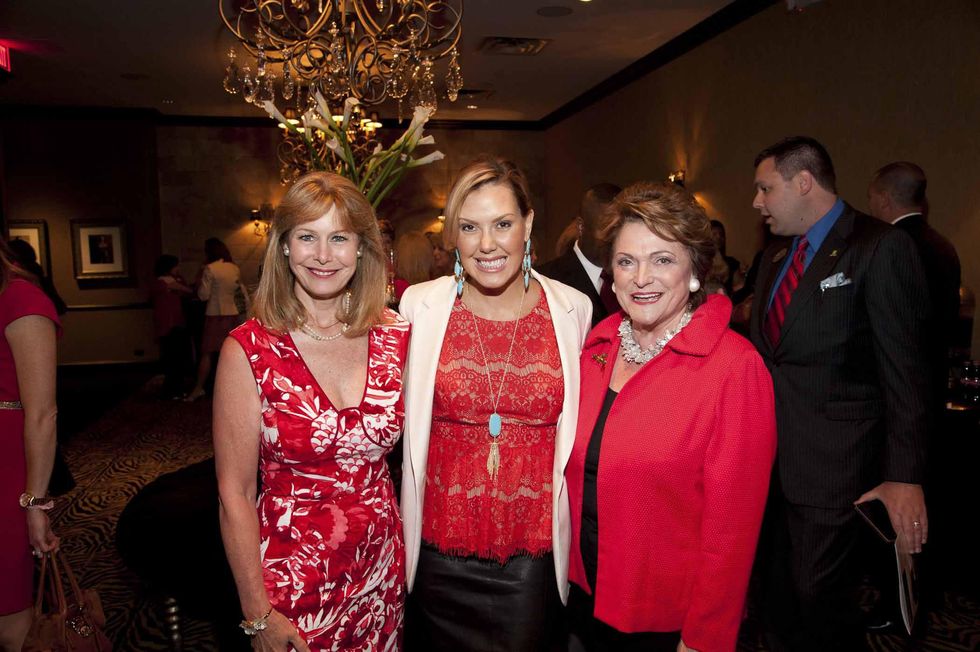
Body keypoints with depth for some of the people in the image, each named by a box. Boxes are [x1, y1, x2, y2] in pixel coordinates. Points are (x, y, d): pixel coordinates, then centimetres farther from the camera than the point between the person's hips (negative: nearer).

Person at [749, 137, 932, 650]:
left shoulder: (881, 247, -10)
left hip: (832, 465, -7)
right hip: (769, 460, 7)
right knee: (776, 595, 19)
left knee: (820, 604, 4)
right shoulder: (773, 259, 12)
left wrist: (905, 476, -16)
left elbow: (904, 370, -14)